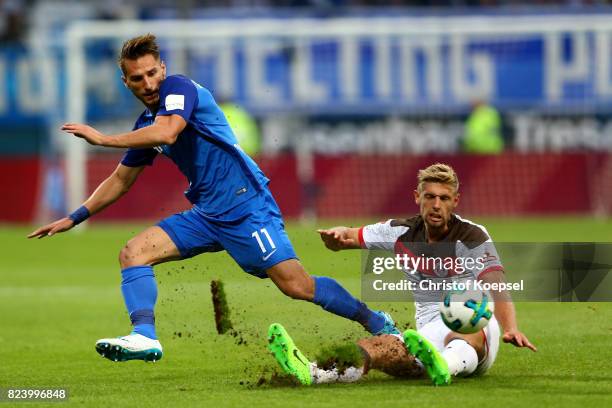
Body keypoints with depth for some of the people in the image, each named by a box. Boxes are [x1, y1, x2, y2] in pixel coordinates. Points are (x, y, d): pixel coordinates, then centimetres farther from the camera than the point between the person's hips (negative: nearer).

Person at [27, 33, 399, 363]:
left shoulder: (179, 88, -9)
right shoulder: (145, 125, 14)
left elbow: (166, 133, -29)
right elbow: (121, 180, 26)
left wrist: (103, 139, -22)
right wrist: (73, 219, 25)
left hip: (246, 206, -8)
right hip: (206, 214, 8)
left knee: (297, 286, -15)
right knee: (134, 253, -8)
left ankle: (376, 322, 2)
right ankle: (145, 337, -22)